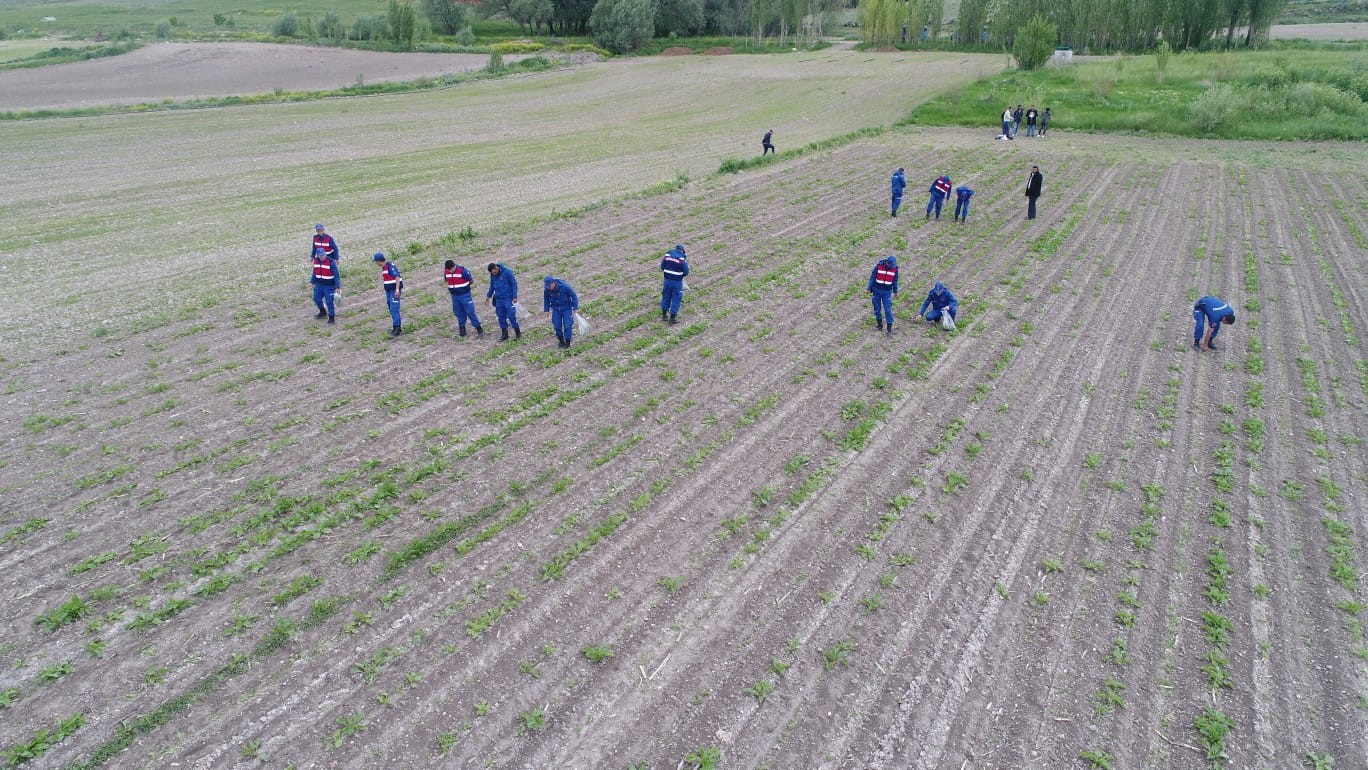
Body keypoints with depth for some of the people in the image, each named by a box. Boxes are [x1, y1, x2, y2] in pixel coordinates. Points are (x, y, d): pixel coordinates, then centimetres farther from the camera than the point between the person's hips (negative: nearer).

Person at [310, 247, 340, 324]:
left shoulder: (331, 262, -18)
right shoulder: (316, 261, 1)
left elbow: (337, 275, -17)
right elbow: (314, 272, 17)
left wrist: (337, 287, -20)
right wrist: (312, 282, 17)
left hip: (329, 286, -6)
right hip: (319, 284, 6)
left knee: (329, 301, -7)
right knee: (316, 298, 14)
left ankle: (332, 317, 7)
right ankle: (323, 311, 40)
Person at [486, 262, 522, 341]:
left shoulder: (507, 271, -15)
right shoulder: (492, 275, 1)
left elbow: (514, 284, -12)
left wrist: (515, 296, -14)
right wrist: (489, 295, 20)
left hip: (508, 298, -5)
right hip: (498, 299, 5)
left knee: (511, 315, -6)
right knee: (501, 316, 7)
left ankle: (518, 333, 7)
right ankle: (504, 335, 17)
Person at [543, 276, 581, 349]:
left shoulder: (564, 286, -25)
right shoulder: (546, 290, -15)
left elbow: (574, 296, -13)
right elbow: (546, 300, 6)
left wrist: (575, 308, -11)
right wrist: (546, 310, 7)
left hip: (566, 309, -3)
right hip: (556, 309, 3)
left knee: (567, 326, -5)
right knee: (557, 326, 4)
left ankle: (567, 342, 11)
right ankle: (561, 341, 24)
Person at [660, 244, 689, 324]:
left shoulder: (667, 254, 1)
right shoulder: (682, 258, -13)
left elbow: (662, 267, 6)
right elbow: (686, 272, -12)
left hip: (667, 280, 4)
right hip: (677, 281, -4)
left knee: (666, 296, 20)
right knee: (676, 299, 7)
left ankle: (664, 315, 31)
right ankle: (672, 318, 10)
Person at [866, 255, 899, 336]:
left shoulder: (895, 268, -7)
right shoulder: (879, 266, -12)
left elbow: (895, 281, 6)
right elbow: (872, 277, -5)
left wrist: (895, 291, 16)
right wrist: (869, 289, -4)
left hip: (887, 292, 0)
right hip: (876, 291, 0)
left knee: (888, 310, -6)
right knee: (877, 308, 10)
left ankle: (889, 329, -2)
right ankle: (879, 324, 29)